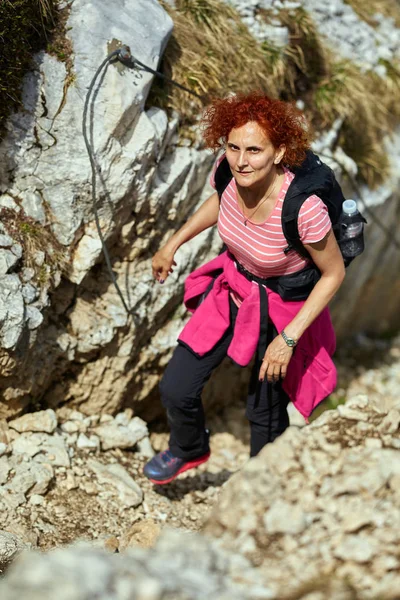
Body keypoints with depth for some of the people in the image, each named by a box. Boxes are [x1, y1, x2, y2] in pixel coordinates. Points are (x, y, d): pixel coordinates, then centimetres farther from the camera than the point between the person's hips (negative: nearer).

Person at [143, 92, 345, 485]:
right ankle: (189, 450, 42)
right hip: (232, 288, 5)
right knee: (176, 390, 7)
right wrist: (173, 244, 13)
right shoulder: (229, 170, -21)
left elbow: (334, 274, -20)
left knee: (265, 409, 14)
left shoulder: (304, 209, -37)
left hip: (283, 307, -5)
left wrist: (289, 338, -21)